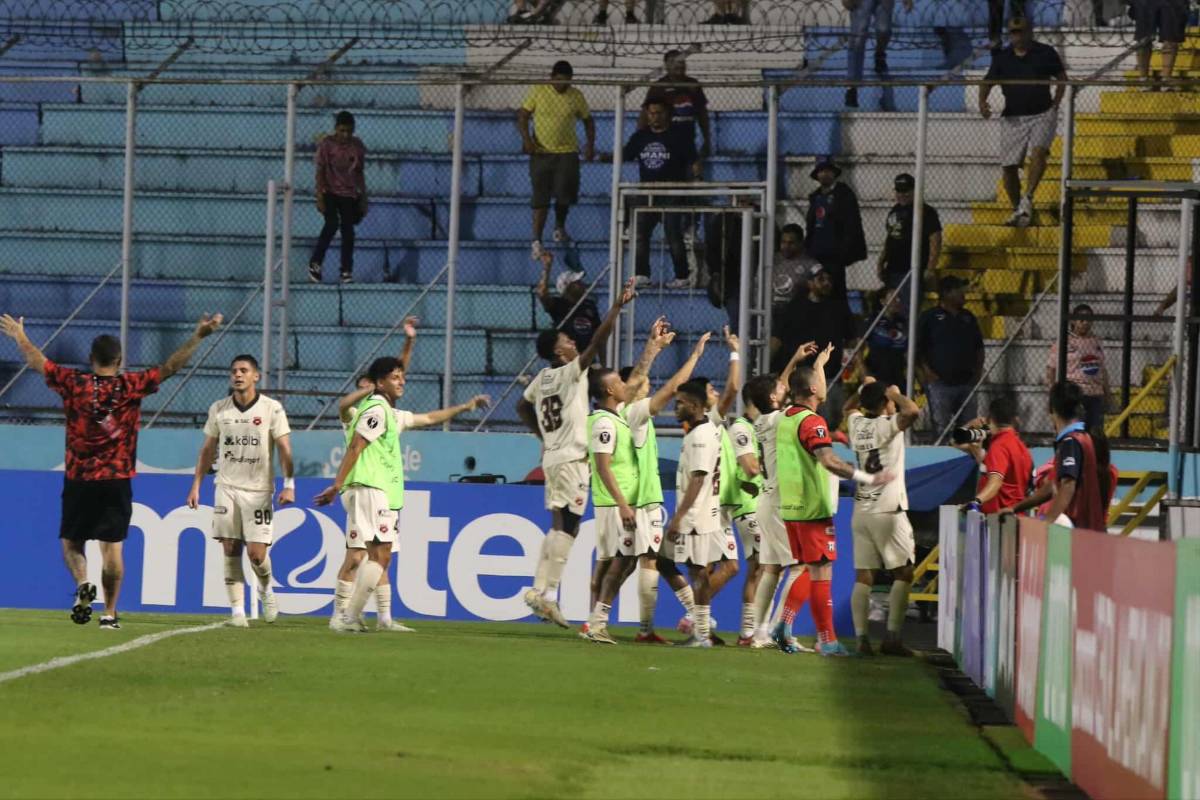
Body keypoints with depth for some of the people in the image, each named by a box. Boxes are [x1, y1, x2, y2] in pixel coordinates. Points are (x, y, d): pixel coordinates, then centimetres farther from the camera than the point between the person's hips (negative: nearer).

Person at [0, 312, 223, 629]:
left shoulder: (73, 384, -2)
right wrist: (198, 337, -1)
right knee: (112, 547, 2)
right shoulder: (131, 387, -5)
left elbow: (36, 361, 10)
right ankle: (110, 613, 0)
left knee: (71, 542, 12)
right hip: (117, 481, 0)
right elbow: (170, 367, -5)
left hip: (78, 481, 0)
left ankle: (83, 584, -15)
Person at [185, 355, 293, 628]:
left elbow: (284, 449, -5)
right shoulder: (218, 409, 6)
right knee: (231, 551, -3)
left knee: (257, 552, -7)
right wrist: (196, 485, 9)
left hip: (259, 490, -3)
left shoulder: (272, 409, -3)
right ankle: (237, 611, 0)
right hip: (227, 487, 3)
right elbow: (208, 450, 13)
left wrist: (289, 484, -14)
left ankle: (266, 590, 25)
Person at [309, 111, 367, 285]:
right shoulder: (326, 144, -8)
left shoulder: (358, 146, 3)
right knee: (332, 224, -21)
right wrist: (320, 197, -14)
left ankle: (347, 271, 5)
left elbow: (360, 173, 10)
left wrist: (363, 197, 9)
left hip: (350, 194, 3)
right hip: (330, 192, -3)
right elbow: (320, 172, -8)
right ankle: (314, 264, -10)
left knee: (348, 229, -1)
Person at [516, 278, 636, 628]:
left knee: (558, 526, 12)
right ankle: (549, 593, -10)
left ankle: (538, 589, 9)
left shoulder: (542, 378, 11)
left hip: (552, 456, 8)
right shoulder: (571, 372, -11)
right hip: (571, 458, -8)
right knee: (566, 527, -7)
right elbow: (598, 341, -20)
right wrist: (617, 306, -20)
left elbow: (522, 406, 26)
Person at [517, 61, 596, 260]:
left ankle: (560, 227, 23)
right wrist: (526, 139, -12)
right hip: (541, 152, -1)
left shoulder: (576, 96, 4)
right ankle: (537, 240, 2)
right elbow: (522, 116, 2)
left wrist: (590, 144, 3)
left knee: (564, 194, -7)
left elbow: (588, 120, 15)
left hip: (567, 153, 1)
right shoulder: (537, 92, -1)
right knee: (540, 199, -2)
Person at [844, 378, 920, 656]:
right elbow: (912, 411, -29)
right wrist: (895, 394, -11)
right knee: (903, 574, 0)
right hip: (888, 511, -6)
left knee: (863, 577, 4)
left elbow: (849, 406, 32)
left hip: (861, 511, 6)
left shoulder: (857, 423, 8)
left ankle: (861, 638, -3)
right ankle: (892, 637, -7)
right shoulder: (887, 425, -10)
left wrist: (865, 388, 24)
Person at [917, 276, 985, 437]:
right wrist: (926, 371, -11)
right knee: (941, 430, -7)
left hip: (966, 382, 5)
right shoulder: (929, 317, -1)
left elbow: (978, 347, 23)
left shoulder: (968, 318, 16)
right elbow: (918, 349, -1)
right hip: (940, 383, -5)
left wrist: (978, 370, 10)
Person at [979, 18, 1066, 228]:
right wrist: (982, 102, -13)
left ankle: (1027, 198, -33)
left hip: (1042, 114, -2)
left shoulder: (1045, 53, 2)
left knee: (1038, 151, -29)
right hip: (1012, 118, 2)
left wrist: (1055, 103, 1)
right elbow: (987, 82, 7)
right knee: (1009, 167, 1)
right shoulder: (1002, 57, 6)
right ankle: (1017, 210, 17)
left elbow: (1062, 78, 12)